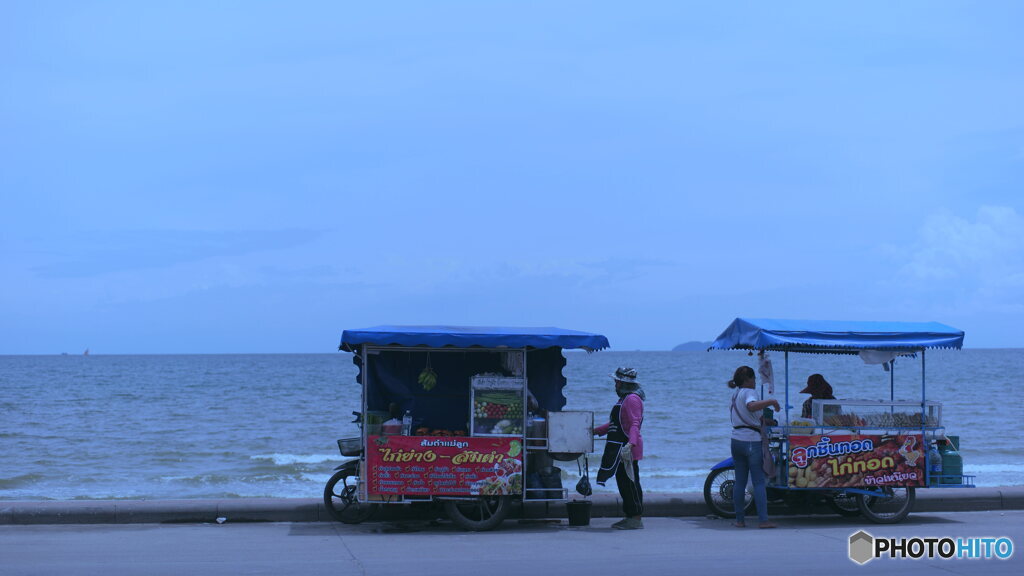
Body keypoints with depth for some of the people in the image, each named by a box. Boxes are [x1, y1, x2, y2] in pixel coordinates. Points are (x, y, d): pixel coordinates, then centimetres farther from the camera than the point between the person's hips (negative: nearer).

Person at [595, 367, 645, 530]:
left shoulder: (632, 399, -14)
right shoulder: (624, 398, 20)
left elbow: (635, 425, -24)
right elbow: (615, 423, 28)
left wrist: (631, 443, -37)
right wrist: (595, 431, 29)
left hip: (627, 450, -11)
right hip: (619, 449, 11)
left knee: (630, 482, -7)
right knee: (623, 482, 12)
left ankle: (636, 518, -4)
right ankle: (630, 516, 17)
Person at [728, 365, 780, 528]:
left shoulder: (735, 394, 16)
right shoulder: (749, 392, -10)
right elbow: (751, 406, -32)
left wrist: (762, 419, 21)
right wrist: (771, 401, -24)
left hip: (736, 440, 8)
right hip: (751, 441, -8)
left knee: (740, 481, 10)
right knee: (759, 482, -5)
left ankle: (739, 519, 11)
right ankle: (763, 520, -9)